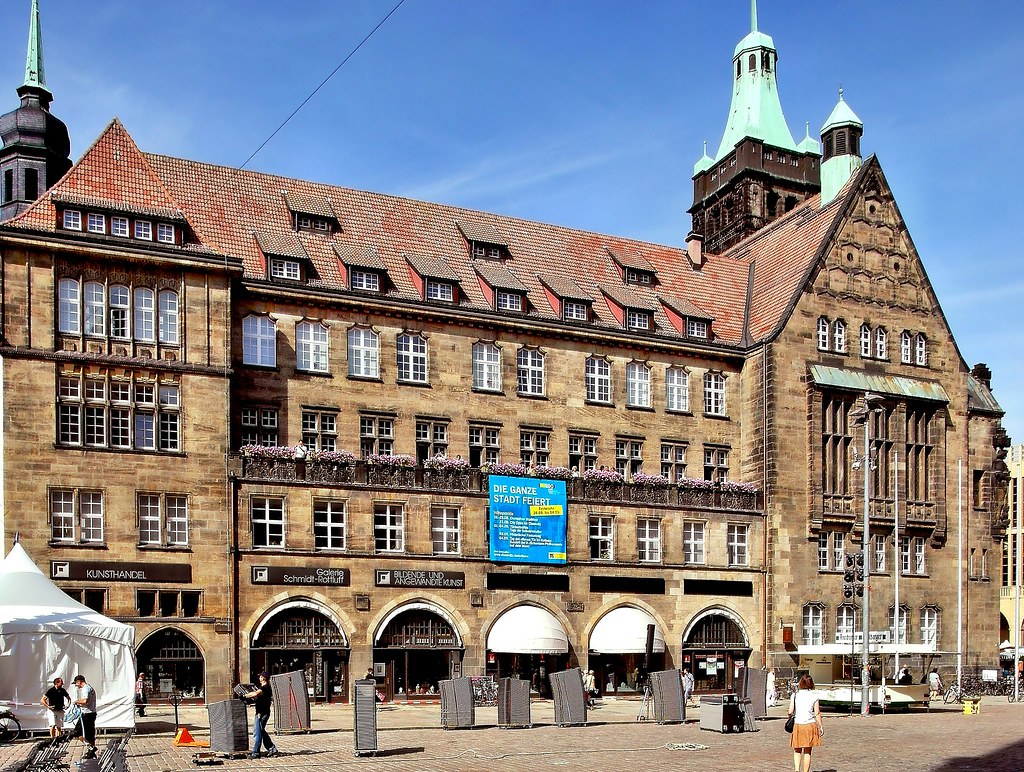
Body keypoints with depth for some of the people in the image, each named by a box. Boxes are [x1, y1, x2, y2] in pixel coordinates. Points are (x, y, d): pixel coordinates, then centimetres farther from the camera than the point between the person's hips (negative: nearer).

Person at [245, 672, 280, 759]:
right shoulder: (267, 687, 16)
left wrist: (245, 696, -23)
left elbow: (255, 694, -34)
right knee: (262, 732, 17)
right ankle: (272, 749, 21)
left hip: (262, 713, -10)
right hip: (262, 712, 10)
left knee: (257, 733, -6)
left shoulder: (265, 687, -17)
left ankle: (255, 753, -2)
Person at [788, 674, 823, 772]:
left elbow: (791, 712, -4)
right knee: (807, 752, 10)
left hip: (798, 724, 0)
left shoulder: (795, 695, -1)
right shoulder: (814, 695, -2)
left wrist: (789, 714, 19)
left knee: (797, 751, 11)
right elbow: (817, 713, -2)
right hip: (810, 725, 0)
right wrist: (821, 727, 6)